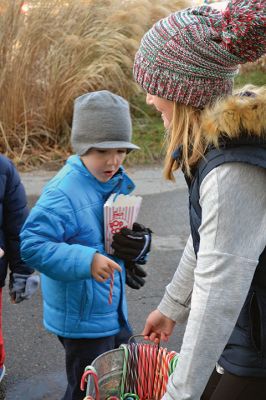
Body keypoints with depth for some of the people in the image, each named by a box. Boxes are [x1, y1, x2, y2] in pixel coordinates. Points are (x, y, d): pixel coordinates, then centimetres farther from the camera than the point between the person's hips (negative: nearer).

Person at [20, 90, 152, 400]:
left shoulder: (118, 183, 3)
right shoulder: (62, 193, -24)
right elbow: (31, 244, -29)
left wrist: (137, 244, -10)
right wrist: (86, 261, -36)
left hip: (113, 312, 8)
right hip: (82, 317, -8)